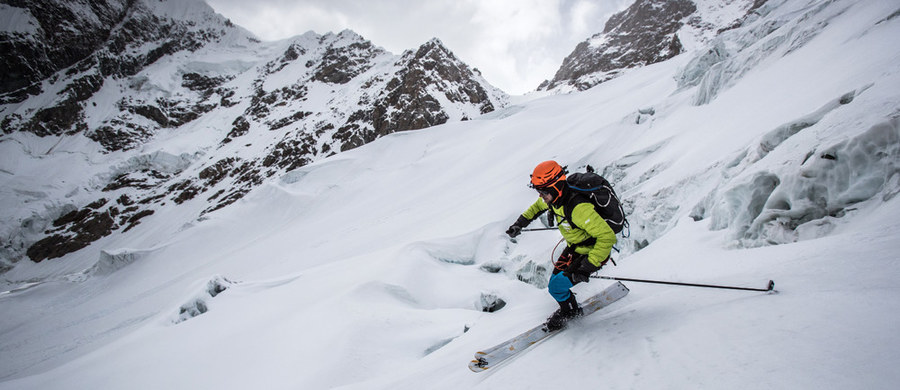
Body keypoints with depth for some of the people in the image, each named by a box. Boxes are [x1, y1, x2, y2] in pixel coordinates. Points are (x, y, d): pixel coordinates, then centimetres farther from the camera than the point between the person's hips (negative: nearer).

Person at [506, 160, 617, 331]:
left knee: (556, 286, -10)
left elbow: (607, 237, -37)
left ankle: (571, 310, 20)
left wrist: (587, 267, -36)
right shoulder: (553, 197, -11)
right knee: (554, 282, 9)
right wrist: (520, 223, 9)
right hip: (574, 248, 8)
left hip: (593, 252, -8)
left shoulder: (578, 208, -38)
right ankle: (567, 307, 38)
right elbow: (538, 206, 15)